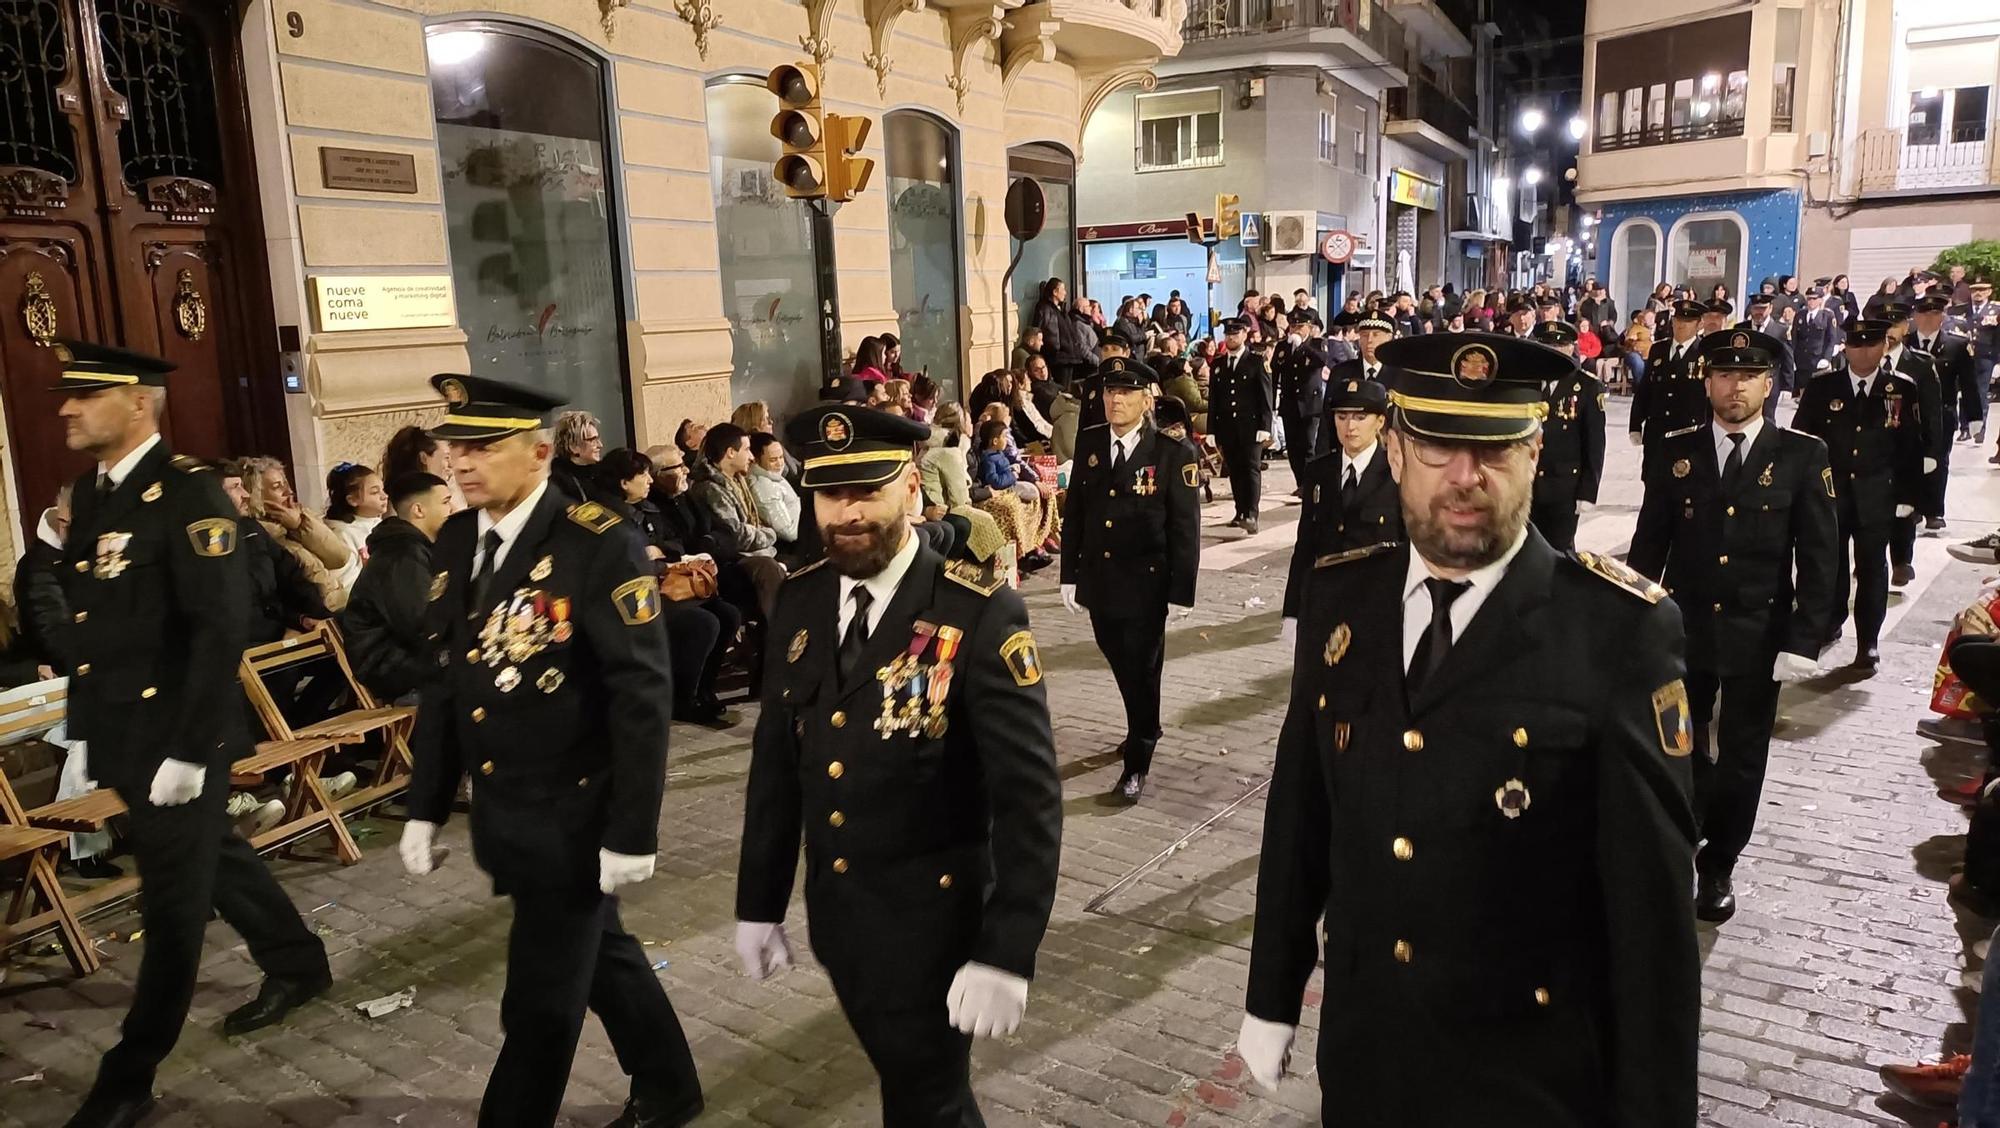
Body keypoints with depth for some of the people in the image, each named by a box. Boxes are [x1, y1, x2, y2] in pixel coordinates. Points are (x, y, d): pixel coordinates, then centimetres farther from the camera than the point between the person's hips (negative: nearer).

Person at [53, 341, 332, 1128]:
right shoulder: (89, 493, 10)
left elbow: (220, 630, -21)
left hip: (176, 738, -9)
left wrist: (189, 750, -22)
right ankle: (298, 965, 41)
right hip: (121, 737, 9)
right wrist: (86, 726, 16)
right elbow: (89, 623, 16)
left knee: (173, 900, 4)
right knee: (208, 859, 22)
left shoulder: (189, 492, -17)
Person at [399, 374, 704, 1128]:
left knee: (541, 1003, 6)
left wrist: (633, 831, -19)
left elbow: (642, 696, -19)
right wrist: (426, 806, 10)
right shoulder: (455, 541, 3)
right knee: (599, 956, 23)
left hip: (573, 816, -7)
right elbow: (446, 680, 10)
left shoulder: (598, 545, -19)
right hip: (500, 813, 8)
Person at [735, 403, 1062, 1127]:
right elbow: (776, 761, 6)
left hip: (932, 924, -5)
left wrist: (1006, 954, -24)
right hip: (833, 915, 6)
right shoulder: (799, 603, -2)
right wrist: (759, 901, 9)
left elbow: (1029, 795, -20)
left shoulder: (980, 615, -19)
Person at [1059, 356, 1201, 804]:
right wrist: (1069, 574, 6)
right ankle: (1144, 729, 44)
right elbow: (1074, 512, 7)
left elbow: (1185, 528, -10)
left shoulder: (1174, 454, -11)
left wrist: (1182, 591, -12)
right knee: (1120, 662, 20)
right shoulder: (1088, 444, 2)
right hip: (1098, 581, 5)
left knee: (1141, 670, 4)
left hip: (1145, 584, -5)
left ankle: (1137, 762, 18)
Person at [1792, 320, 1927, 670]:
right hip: (1828, 492, 0)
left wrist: (1907, 496, -1)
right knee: (1830, 562, 11)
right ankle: (1830, 623, 31)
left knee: (1872, 567, 5)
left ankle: (1868, 640, 14)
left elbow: (1912, 448, 2)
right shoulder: (1821, 386, -1)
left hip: (1877, 497, 0)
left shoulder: (1902, 389, 0)